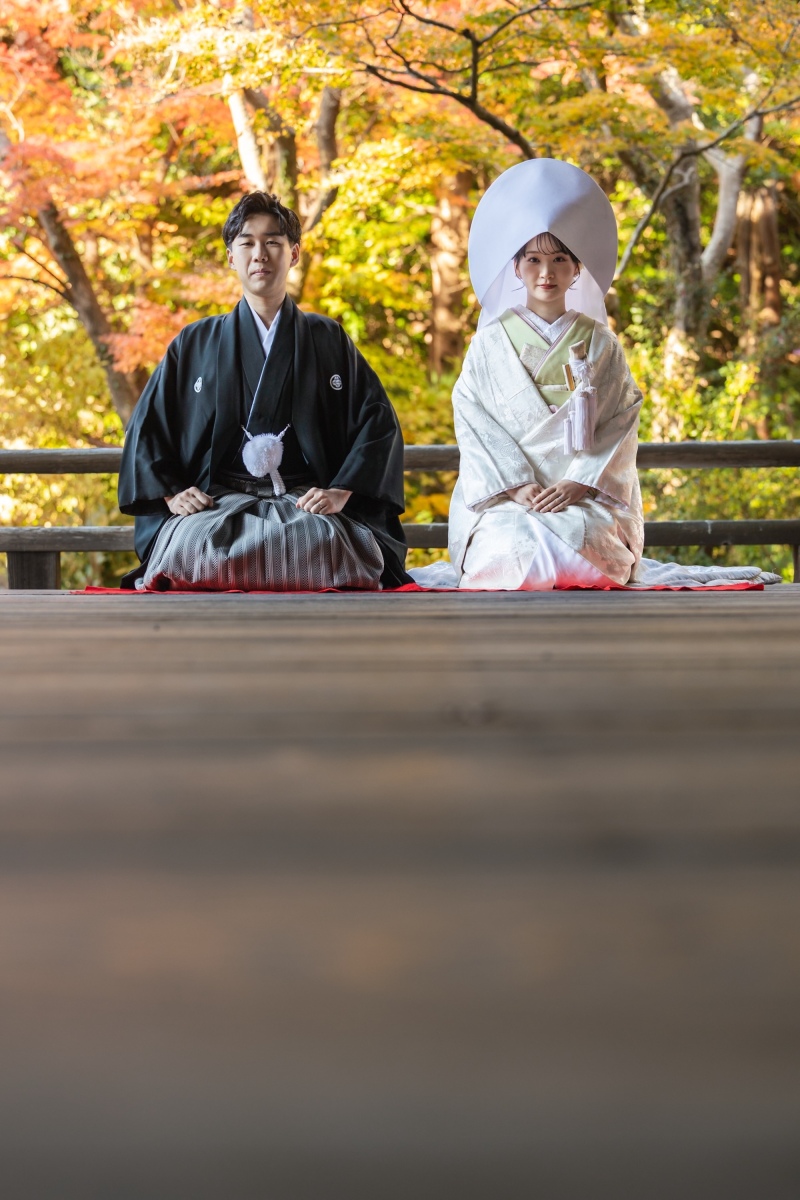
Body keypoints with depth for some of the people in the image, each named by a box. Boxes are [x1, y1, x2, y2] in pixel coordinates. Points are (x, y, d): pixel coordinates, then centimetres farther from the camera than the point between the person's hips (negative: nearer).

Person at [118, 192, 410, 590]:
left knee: (323, 545, -36)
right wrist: (170, 493, 0)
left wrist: (341, 491, -6)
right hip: (215, 504, 0)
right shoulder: (195, 344, 17)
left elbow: (378, 421, 9)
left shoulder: (329, 340, 16)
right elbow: (147, 427, 17)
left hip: (304, 502, 0)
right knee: (192, 545, -36)